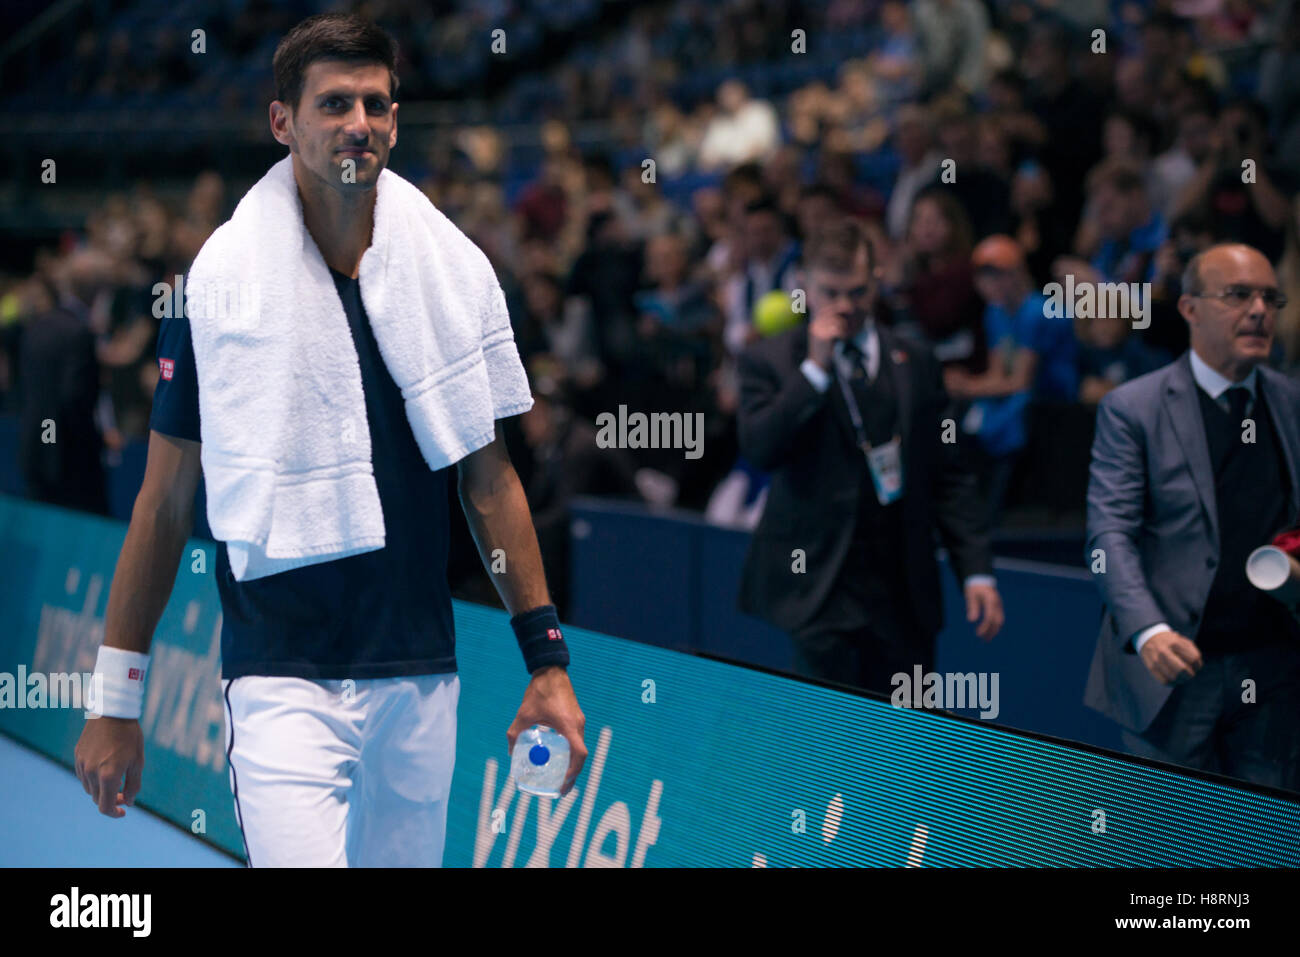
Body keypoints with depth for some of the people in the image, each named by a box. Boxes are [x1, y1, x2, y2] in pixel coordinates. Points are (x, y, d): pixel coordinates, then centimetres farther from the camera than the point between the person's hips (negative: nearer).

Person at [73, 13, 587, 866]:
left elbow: (490, 481, 11)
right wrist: (118, 701, 3)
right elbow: (165, 501, 3)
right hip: (281, 683, -3)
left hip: (421, 681, 3)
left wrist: (548, 660, 8)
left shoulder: (455, 270, 5)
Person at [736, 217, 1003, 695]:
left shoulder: (915, 363, 12)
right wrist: (815, 369, -13)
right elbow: (759, 450, -12)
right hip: (820, 583, -3)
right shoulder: (769, 361, 4)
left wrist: (976, 570, 6)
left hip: (903, 589, 4)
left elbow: (949, 478, 13)